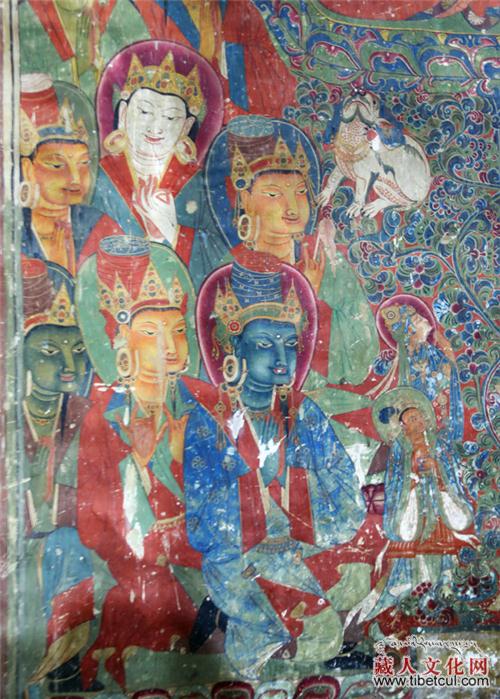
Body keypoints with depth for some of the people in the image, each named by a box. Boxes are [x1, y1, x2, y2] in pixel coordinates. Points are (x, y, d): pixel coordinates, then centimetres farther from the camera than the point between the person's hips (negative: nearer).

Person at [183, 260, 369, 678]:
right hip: (237, 561, -3)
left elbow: (348, 505, -1)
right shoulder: (208, 422, -9)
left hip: (304, 554, 3)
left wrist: (290, 547, -13)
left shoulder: (305, 416, 0)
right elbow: (203, 526, -12)